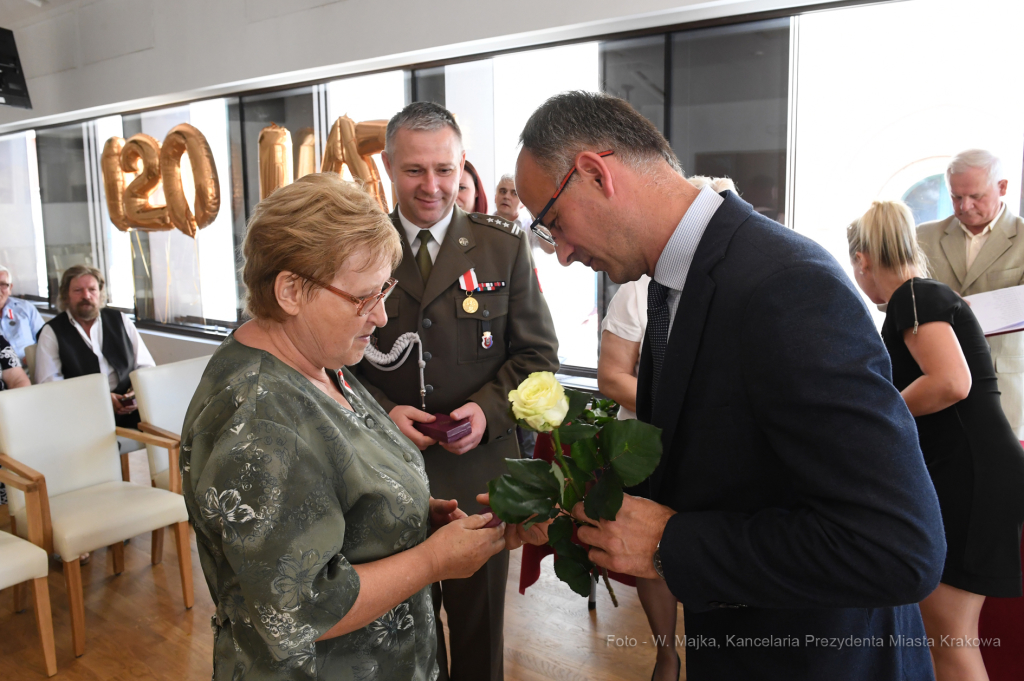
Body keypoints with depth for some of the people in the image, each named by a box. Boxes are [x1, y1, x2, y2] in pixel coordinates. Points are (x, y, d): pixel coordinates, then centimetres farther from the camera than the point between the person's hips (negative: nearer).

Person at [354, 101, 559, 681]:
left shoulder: (504, 245, -1)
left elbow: (538, 352, 1)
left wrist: (489, 409, -15)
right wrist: (381, 411, -13)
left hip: (478, 468, 0)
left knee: (479, 622, 16)